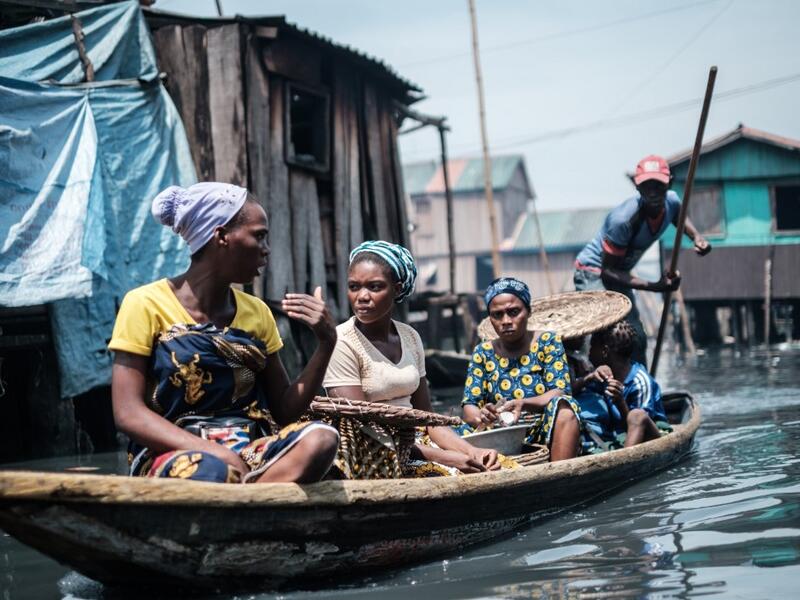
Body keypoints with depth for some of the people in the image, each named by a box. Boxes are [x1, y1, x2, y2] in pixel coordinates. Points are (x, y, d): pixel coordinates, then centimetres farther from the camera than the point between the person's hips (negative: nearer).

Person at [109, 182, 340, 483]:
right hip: (172, 455, -5)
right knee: (213, 471, -40)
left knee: (320, 438, -27)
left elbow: (285, 412, 13)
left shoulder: (256, 312, 14)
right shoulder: (146, 304, -1)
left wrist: (326, 343, -1)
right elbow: (128, 413, -9)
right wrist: (215, 452, -21)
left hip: (248, 455, 6)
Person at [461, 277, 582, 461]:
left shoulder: (548, 342, 6)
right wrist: (481, 417, -22)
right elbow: (469, 407, 4)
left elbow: (559, 393, -6)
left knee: (564, 406, -32)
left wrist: (522, 404, -26)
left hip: (544, 436, -1)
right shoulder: (483, 353, 12)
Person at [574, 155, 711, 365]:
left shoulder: (671, 201, -12)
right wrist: (654, 286, -37)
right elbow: (608, 271, -28)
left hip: (618, 275, 8)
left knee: (636, 340, 17)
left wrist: (696, 236, -6)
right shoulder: (623, 219, -35)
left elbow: (679, 217, 16)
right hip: (593, 272, -8)